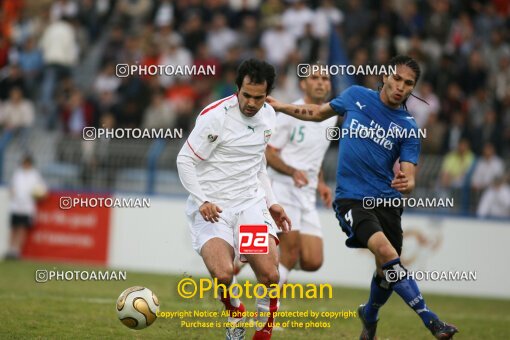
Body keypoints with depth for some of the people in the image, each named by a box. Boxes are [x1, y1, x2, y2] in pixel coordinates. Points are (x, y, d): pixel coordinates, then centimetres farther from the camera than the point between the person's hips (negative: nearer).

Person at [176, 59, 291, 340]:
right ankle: (235, 316, 7)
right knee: (223, 274, -26)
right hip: (211, 208, -5)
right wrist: (203, 201, -20)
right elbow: (184, 161, -10)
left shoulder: (267, 116, 7)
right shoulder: (215, 116, -14)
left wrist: (271, 203, 19)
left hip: (250, 203, 5)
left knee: (270, 275, -12)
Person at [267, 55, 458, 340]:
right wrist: (280, 107, 21)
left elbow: (409, 176, -8)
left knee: (387, 270, 7)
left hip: (386, 200, 2)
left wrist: (406, 183, -31)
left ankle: (370, 316, 42)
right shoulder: (356, 96, 2)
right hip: (351, 197, -2)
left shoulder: (408, 127, 1)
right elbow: (319, 113, 21)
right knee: (386, 251, -25)